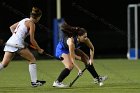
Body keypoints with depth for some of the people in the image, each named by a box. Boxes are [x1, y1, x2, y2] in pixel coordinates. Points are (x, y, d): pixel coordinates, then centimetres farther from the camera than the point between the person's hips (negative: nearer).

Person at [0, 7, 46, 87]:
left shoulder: (24, 20, 20)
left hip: (10, 42, 8)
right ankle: (34, 82, 7)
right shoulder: (31, 23, -3)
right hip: (17, 44, -8)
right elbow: (32, 40, -5)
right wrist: (39, 49, 6)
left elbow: (11, 27, 29)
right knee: (32, 60, 6)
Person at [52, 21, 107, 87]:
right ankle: (57, 82, -17)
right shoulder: (71, 41, -42)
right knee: (70, 66, -26)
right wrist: (78, 69, -36)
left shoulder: (85, 39, -24)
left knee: (87, 59, 4)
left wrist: (91, 59, -13)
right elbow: (72, 58, -37)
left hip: (73, 48, 8)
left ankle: (97, 78, 15)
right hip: (62, 50, -7)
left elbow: (91, 48, -5)